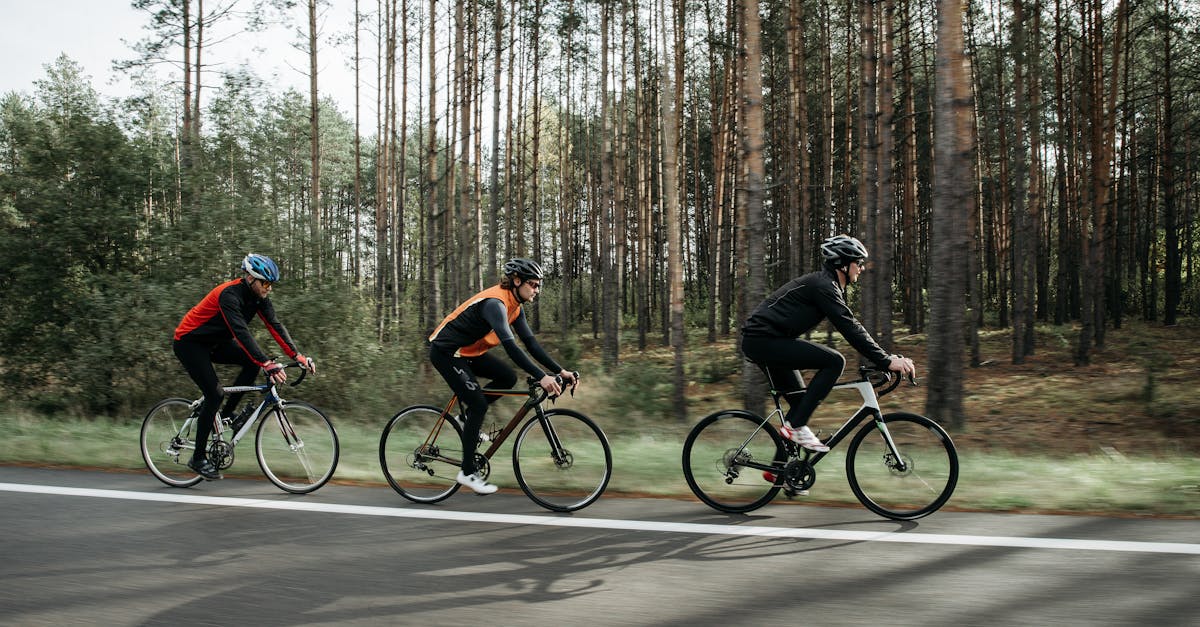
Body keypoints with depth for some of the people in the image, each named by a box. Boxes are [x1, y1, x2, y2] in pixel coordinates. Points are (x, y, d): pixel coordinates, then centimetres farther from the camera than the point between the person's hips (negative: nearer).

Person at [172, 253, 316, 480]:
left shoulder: (258, 297, -6)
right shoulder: (230, 295, -31)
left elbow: (275, 326, -8)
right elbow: (241, 333, -41)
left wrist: (298, 356, -19)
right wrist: (268, 364, -49)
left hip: (213, 342, 8)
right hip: (189, 343, -8)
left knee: (254, 362, -11)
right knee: (215, 394, -18)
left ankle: (227, 414, 3)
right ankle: (198, 459, -7)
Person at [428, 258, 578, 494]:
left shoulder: (514, 306, 2)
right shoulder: (495, 303, -27)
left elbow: (530, 342, 3)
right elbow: (509, 345, -38)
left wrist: (559, 370, -6)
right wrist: (541, 377, -43)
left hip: (468, 351, 9)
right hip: (446, 352, -9)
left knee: (508, 378, -2)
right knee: (479, 404, -13)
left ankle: (468, 417, 12)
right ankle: (467, 472, -4)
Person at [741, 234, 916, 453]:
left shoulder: (829, 286, 18)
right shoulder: (823, 285, -14)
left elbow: (851, 326, 16)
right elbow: (849, 329, -22)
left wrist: (886, 358, 8)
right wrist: (887, 361, -22)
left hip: (759, 341, 11)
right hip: (764, 339, -11)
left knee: (800, 401, 16)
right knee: (834, 362, -16)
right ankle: (795, 426, -13)